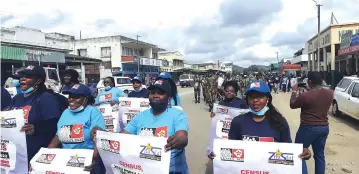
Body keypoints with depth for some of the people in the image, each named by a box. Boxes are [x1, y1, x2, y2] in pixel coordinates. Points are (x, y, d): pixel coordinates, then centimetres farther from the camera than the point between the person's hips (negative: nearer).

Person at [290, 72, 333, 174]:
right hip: (324, 127, 6)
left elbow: (292, 105, -3)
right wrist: (310, 90, 17)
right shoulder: (330, 93, -1)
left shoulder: (305, 95, -20)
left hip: (308, 128, -6)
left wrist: (294, 91, 7)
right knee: (319, 154, 17)